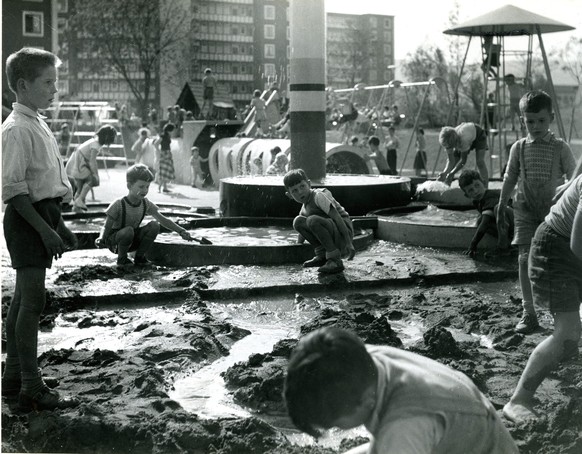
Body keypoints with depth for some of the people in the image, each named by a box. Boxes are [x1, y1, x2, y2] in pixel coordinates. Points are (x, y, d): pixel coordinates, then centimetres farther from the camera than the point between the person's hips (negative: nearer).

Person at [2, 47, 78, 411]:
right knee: (33, 300, -7)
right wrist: (44, 229, -22)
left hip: (45, 215, 10)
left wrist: (57, 225, 18)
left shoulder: (38, 125, 13)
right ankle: (32, 389, -1)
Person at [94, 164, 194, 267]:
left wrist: (181, 231, -6)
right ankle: (122, 259, -11)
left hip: (132, 241, 5)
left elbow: (163, 220, 2)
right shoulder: (118, 205, -20)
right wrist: (101, 239, -34)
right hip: (114, 242, -5)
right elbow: (106, 227, -15)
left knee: (154, 225, -16)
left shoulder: (146, 204, -5)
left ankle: (140, 257, -2)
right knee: (128, 230, -37)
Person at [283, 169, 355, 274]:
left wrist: (348, 243, -23)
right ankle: (322, 255, -4)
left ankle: (335, 260, -24)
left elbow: (337, 216, -19)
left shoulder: (318, 196, -11)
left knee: (313, 220, -31)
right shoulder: (304, 208, 16)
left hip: (342, 233, -8)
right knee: (298, 221, -2)